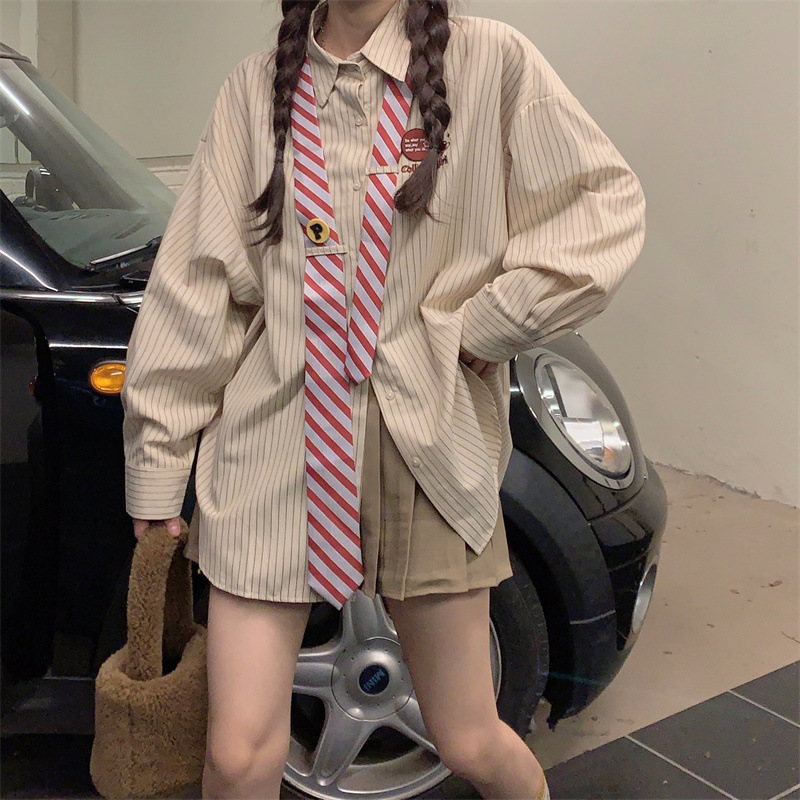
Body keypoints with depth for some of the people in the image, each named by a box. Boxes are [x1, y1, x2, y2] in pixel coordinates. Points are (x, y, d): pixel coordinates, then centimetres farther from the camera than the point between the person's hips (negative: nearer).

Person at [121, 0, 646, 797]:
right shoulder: (257, 86, 5)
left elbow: (606, 202, 1)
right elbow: (193, 281, 3)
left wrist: (484, 326, -8)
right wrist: (157, 466, 3)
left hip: (425, 449, -1)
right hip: (272, 446, 2)